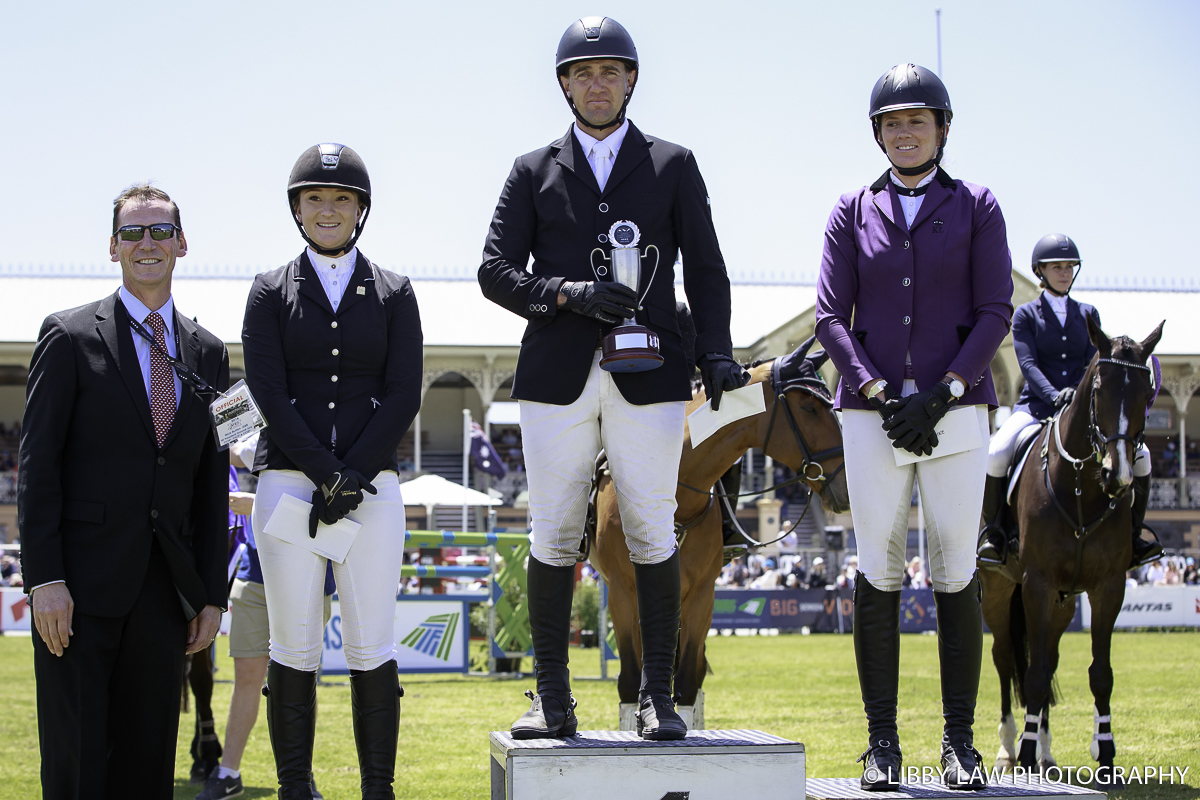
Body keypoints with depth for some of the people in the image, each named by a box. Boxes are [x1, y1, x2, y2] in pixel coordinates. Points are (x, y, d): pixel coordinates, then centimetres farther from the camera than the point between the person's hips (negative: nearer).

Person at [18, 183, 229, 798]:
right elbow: (36, 463, -4)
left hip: (163, 587, 4)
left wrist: (212, 593, 9)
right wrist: (44, 579, -13)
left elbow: (211, 483, 14)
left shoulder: (207, 354, 13)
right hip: (82, 583, -4)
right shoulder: (69, 337, 0)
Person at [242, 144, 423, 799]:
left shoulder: (392, 294, 10)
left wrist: (351, 479, -10)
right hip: (288, 479, 0)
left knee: (371, 648, -2)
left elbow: (403, 396, 1)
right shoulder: (271, 291, 8)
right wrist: (328, 473, -12)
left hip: (371, 484, 0)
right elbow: (269, 393, -2)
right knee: (294, 648, -1)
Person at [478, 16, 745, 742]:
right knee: (554, 539, 1)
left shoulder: (673, 166, 12)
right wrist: (569, 294, -13)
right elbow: (495, 271, 4)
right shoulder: (534, 172, 12)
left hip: (647, 379, -1)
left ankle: (658, 697, 5)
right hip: (558, 376, 1)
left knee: (653, 535, -1)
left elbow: (705, 270, 8)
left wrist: (716, 354, -7)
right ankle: (553, 701, 8)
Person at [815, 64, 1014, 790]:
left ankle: (961, 740, 6)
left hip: (956, 407, -1)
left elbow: (995, 313, 0)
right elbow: (831, 318, 4)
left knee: (957, 569, -2)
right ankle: (882, 742, 5)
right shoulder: (853, 213, 10)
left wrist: (942, 393, -12)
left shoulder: (977, 207, 6)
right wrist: (881, 394, -10)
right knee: (879, 571, -1)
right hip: (872, 408, 1)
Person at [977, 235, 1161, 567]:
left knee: (1139, 453, -19)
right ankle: (993, 532, -9)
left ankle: (1133, 536, -5)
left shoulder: (1088, 314, 14)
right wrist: (1054, 395, -27)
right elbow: (1028, 364, -8)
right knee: (995, 454, -31)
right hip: (1036, 406, -3)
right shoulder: (1026, 315, 5)